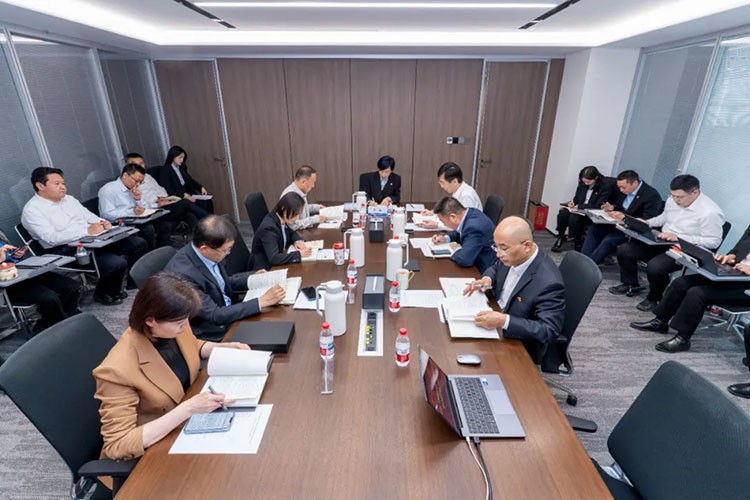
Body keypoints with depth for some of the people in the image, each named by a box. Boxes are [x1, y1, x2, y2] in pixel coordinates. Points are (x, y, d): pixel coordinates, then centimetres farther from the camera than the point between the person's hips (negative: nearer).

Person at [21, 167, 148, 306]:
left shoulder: (69, 199, 18)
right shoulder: (32, 209, -6)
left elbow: (89, 216, 18)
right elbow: (51, 237, -18)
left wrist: (102, 223, -7)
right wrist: (87, 231, -26)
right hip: (67, 250, -8)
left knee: (139, 244, -7)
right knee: (116, 263, -30)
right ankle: (104, 294, 0)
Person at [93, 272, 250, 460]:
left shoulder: (174, 328, -12)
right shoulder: (117, 369, -30)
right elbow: (119, 445, -27)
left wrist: (223, 348, -6)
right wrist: (188, 408, -35)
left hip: (186, 423, 6)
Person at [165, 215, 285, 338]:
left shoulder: (210, 254, -7)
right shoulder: (183, 273, -28)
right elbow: (216, 315, -26)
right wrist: (261, 301, -26)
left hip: (227, 312, 7)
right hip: (213, 333, -7)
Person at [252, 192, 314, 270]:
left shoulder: (282, 220, -5)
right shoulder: (268, 228, -26)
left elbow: (291, 233, 16)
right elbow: (274, 258, -32)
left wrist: (298, 240, -4)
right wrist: (299, 254, -30)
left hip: (277, 264, 7)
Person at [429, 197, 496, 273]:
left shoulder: (474, 227, -31)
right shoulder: (471, 213, -3)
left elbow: (464, 260, -36)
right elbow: (459, 232, 18)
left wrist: (457, 250, -17)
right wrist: (446, 238, 2)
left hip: (484, 272, -8)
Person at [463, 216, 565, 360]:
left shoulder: (549, 283, -30)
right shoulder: (512, 256, -9)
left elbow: (549, 331, -28)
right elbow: (496, 268, 12)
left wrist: (504, 321, -38)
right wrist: (487, 279, -11)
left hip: (519, 348, -7)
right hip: (494, 321, 7)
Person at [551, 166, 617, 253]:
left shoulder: (606, 185, -14)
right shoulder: (582, 183, 3)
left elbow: (599, 206, -18)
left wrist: (579, 206, -22)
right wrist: (572, 203, -9)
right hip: (579, 209, 6)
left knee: (574, 218, -33)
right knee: (563, 213, -24)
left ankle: (578, 244, -12)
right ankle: (561, 238, -4)